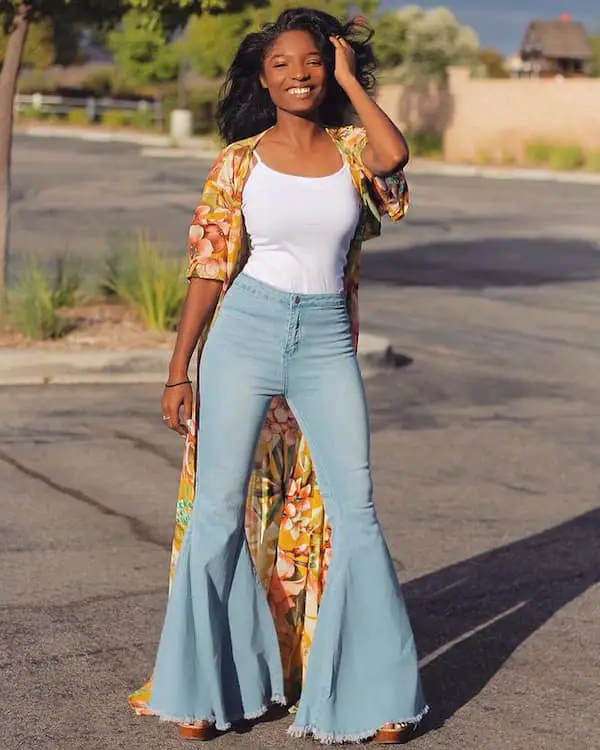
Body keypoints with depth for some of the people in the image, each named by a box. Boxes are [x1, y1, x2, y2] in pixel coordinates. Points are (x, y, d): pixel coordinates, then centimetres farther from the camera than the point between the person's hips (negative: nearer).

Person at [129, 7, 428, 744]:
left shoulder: (352, 148, 4)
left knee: (353, 509, -1)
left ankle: (372, 691, 10)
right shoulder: (240, 161, 1)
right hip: (246, 332, -1)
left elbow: (395, 157, -21)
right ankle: (201, 689, 14)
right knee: (219, 509, 1)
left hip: (327, 342, 1)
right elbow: (209, 270, 2)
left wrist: (349, 79, -7)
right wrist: (178, 370, -2)